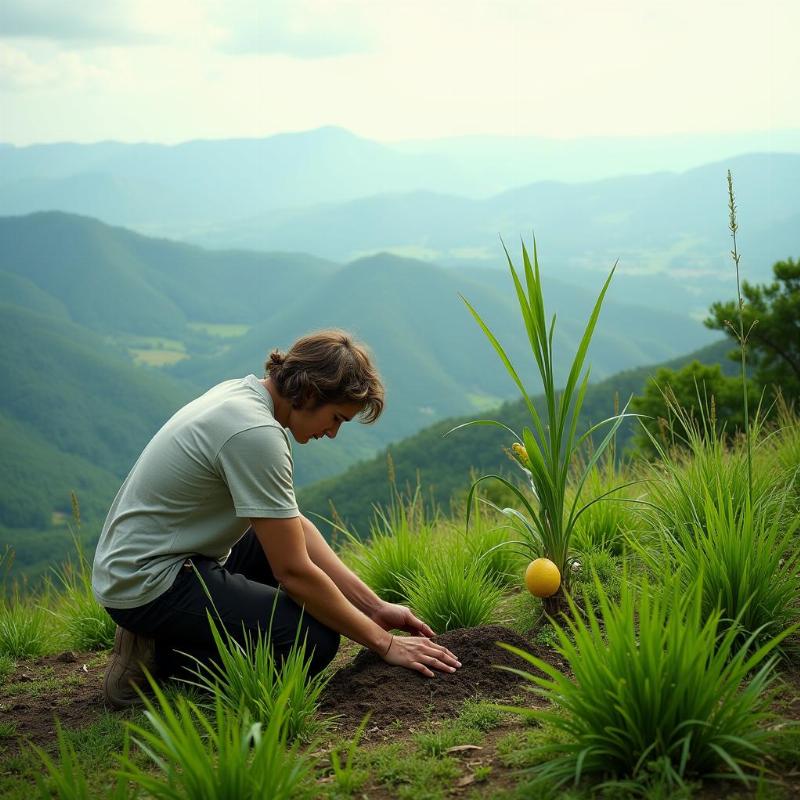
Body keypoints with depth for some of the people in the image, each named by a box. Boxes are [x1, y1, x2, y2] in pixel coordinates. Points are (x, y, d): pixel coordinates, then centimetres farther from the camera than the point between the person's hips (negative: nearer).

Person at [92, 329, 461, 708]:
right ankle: (160, 657, -6)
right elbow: (294, 572, -21)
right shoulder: (255, 434, -24)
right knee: (315, 642, -15)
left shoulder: (242, 393, 5)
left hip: (132, 561, 10)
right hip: (149, 585, -10)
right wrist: (384, 643, -12)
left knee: (289, 539, 23)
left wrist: (375, 606, 5)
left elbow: (294, 522, 9)